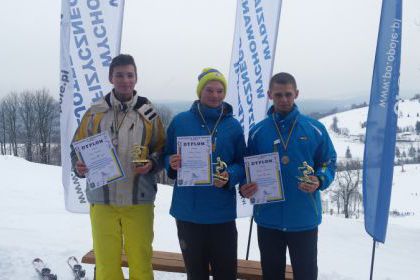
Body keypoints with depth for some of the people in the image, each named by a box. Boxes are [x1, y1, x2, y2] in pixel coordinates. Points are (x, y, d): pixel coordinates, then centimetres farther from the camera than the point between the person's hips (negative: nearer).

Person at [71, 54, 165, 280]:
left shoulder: (148, 114, 3)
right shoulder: (95, 113, 3)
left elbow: (161, 149, 8)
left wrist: (151, 164, -12)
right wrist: (79, 166, -12)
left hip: (139, 202, 0)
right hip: (102, 201, 1)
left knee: (141, 261, 8)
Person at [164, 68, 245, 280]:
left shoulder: (233, 126, 1)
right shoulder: (180, 121, 1)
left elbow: (242, 165, 3)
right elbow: (166, 156, 7)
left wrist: (229, 176, -17)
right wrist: (172, 164, -15)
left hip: (222, 213, 0)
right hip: (187, 211, 1)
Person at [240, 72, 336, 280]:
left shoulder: (315, 129, -2)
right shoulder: (257, 131, 1)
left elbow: (328, 162, 3)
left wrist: (319, 181, -17)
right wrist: (245, 187, -13)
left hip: (304, 218, -1)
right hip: (268, 218, 1)